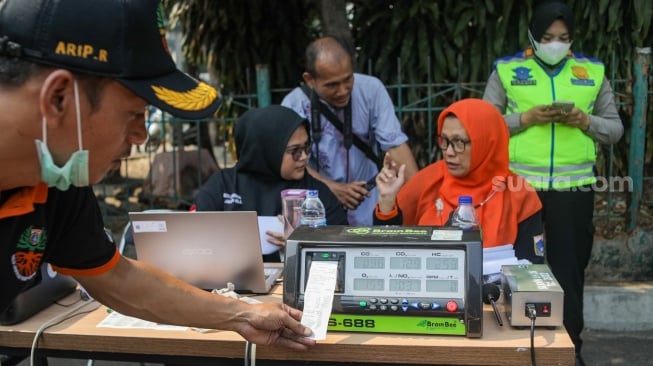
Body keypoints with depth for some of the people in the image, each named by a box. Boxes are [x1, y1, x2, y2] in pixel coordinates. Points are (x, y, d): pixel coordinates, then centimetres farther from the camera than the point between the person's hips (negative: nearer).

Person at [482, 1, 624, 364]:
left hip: (574, 186, 1)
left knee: (569, 265, 6)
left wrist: (586, 122, -9)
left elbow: (615, 128, 11)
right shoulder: (506, 70, 4)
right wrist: (525, 119, -13)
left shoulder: (592, 72, 9)